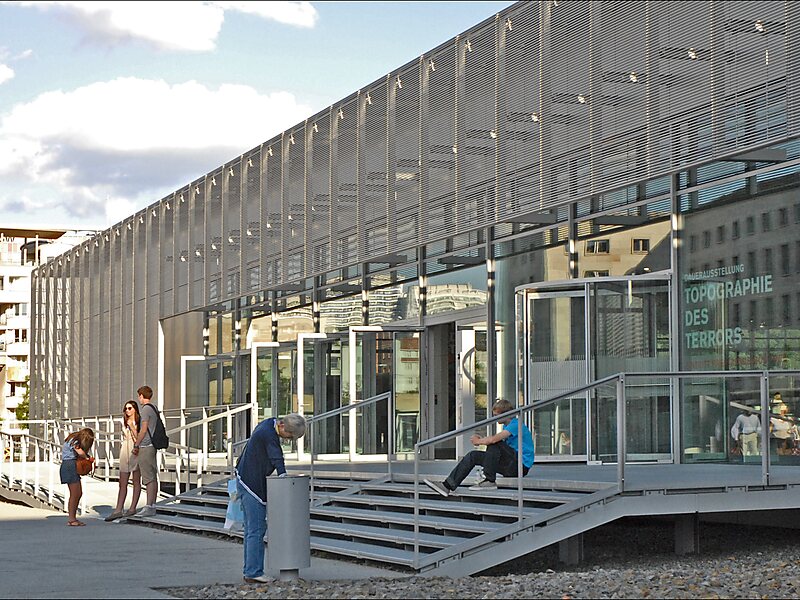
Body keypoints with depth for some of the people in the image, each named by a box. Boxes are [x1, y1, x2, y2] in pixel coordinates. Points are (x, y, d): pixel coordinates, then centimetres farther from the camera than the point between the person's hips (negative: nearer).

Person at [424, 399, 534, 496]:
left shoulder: (516, 425, -16)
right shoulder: (507, 426, 18)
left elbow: (494, 439, -28)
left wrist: (478, 441, -10)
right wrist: (481, 439, 2)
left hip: (521, 466, -10)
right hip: (510, 464, 10)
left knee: (494, 444, -29)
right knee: (473, 456, 0)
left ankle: (490, 481, -22)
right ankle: (448, 485, -11)